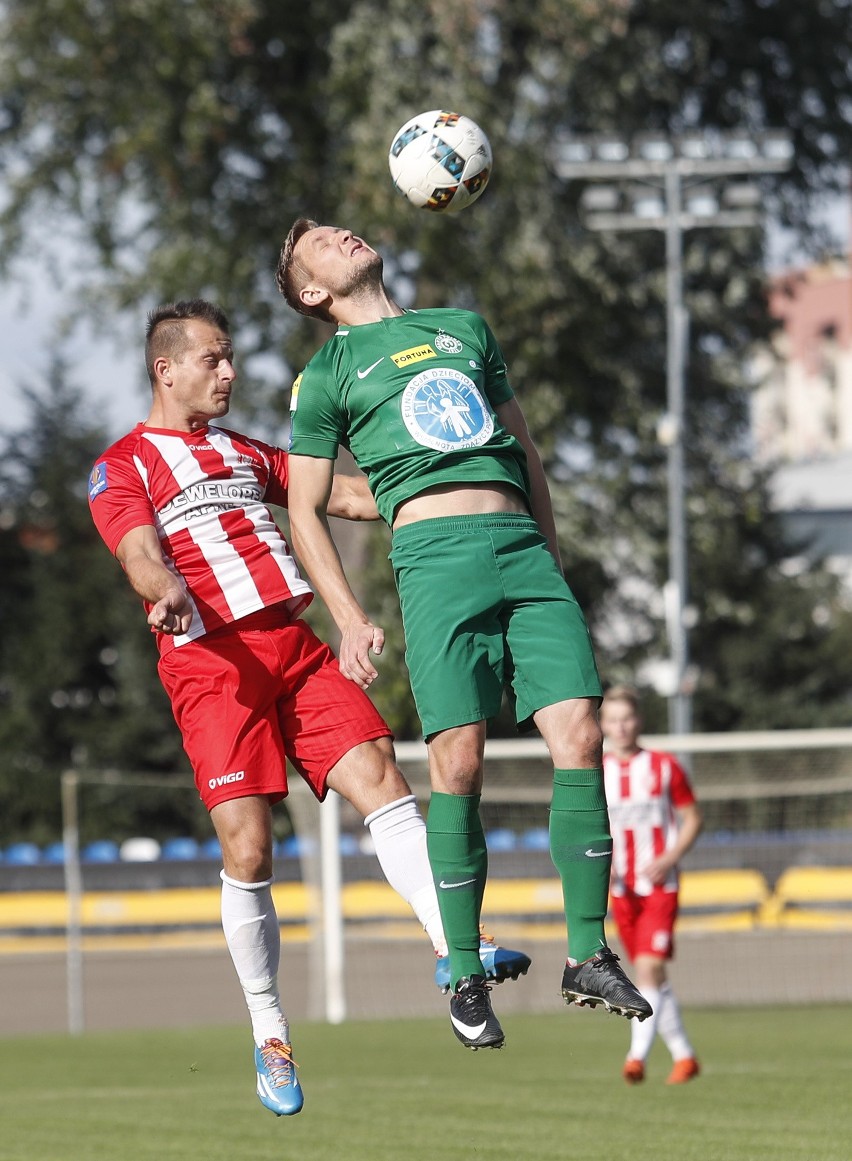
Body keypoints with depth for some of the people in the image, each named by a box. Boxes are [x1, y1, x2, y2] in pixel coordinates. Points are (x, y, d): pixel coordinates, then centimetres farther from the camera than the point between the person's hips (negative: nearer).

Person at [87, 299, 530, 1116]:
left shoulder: (244, 453, 28)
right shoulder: (123, 466, 8)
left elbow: (346, 494, 27)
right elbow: (138, 550, -10)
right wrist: (167, 592, -32)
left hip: (292, 643, 5)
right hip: (208, 660, -5)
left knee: (378, 776, -16)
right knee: (247, 849, -11)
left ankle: (456, 947, -27)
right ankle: (268, 1034, 2)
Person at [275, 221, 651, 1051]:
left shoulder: (464, 327, 26)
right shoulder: (327, 374, 15)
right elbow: (304, 511, 12)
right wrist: (349, 619, 0)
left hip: (522, 546, 3)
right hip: (435, 550, -3)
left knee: (578, 733, -10)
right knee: (459, 761, -12)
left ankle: (589, 956, -4)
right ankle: (465, 976, -3)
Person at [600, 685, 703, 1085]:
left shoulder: (664, 767, 0)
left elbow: (693, 819, 3)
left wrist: (668, 860, -12)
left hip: (660, 886, -4)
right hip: (622, 889, 4)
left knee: (649, 968, -18)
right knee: (652, 977, 8)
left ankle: (638, 1057, -24)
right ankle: (683, 1056, 20)